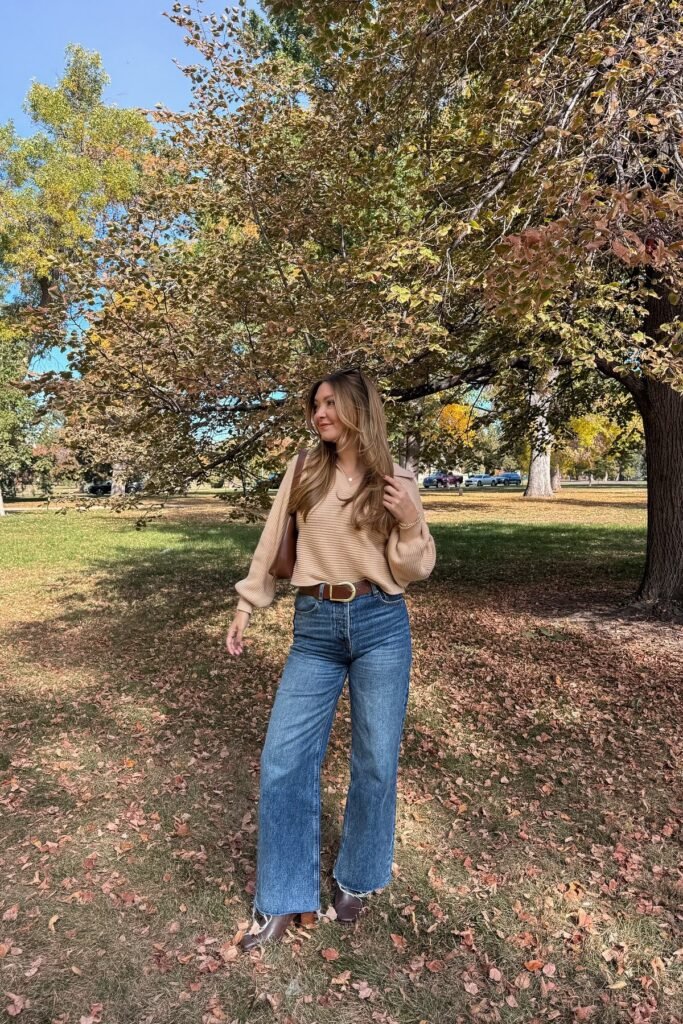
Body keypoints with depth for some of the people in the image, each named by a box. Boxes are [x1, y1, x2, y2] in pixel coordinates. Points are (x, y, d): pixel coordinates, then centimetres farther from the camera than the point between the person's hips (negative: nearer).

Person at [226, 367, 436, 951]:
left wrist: (410, 523, -16)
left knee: (376, 762, 10)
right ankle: (284, 901, 23)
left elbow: (413, 571, 2)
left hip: (380, 625, -1)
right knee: (284, 759, 3)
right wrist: (246, 607, 13)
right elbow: (271, 543, 11)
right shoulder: (303, 473, 4)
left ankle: (357, 880, 36)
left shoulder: (397, 483, 0)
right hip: (315, 627, 2)